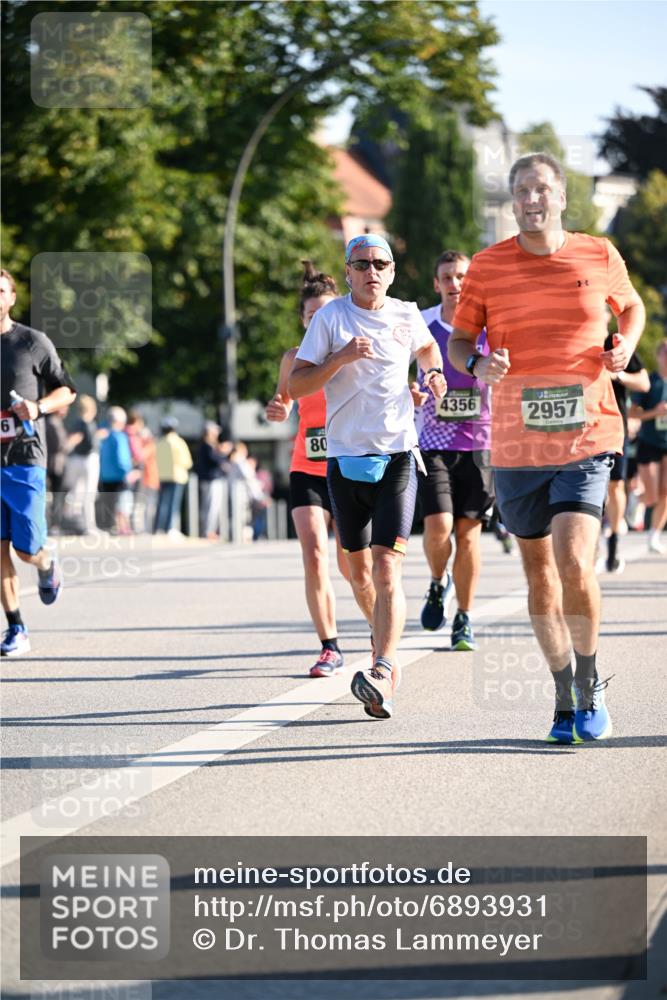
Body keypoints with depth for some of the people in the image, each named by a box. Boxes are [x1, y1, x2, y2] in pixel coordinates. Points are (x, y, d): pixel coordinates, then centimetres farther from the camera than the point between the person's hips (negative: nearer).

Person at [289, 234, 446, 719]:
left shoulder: (406, 315, 6)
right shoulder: (331, 317, -1)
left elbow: (428, 346, 30)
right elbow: (296, 387, -5)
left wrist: (435, 374, 10)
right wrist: (341, 358, -18)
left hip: (397, 456, -1)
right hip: (346, 457, 1)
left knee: (387, 570, -15)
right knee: (358, 569, 12)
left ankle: (383, 672, -25)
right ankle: (385, 640, 38)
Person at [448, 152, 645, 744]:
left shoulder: (600, 257, 2)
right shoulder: (488, 267, 1)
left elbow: (631, 306, 21)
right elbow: (460, 339, 10)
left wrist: (626, 345, 0)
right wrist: (478, 366, -12)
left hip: (587, 435, -2)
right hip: (516, 444, 2)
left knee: (574, 561, -18)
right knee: (539, 573, 9)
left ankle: (591, 688, 3)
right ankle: (565, 700, 24)